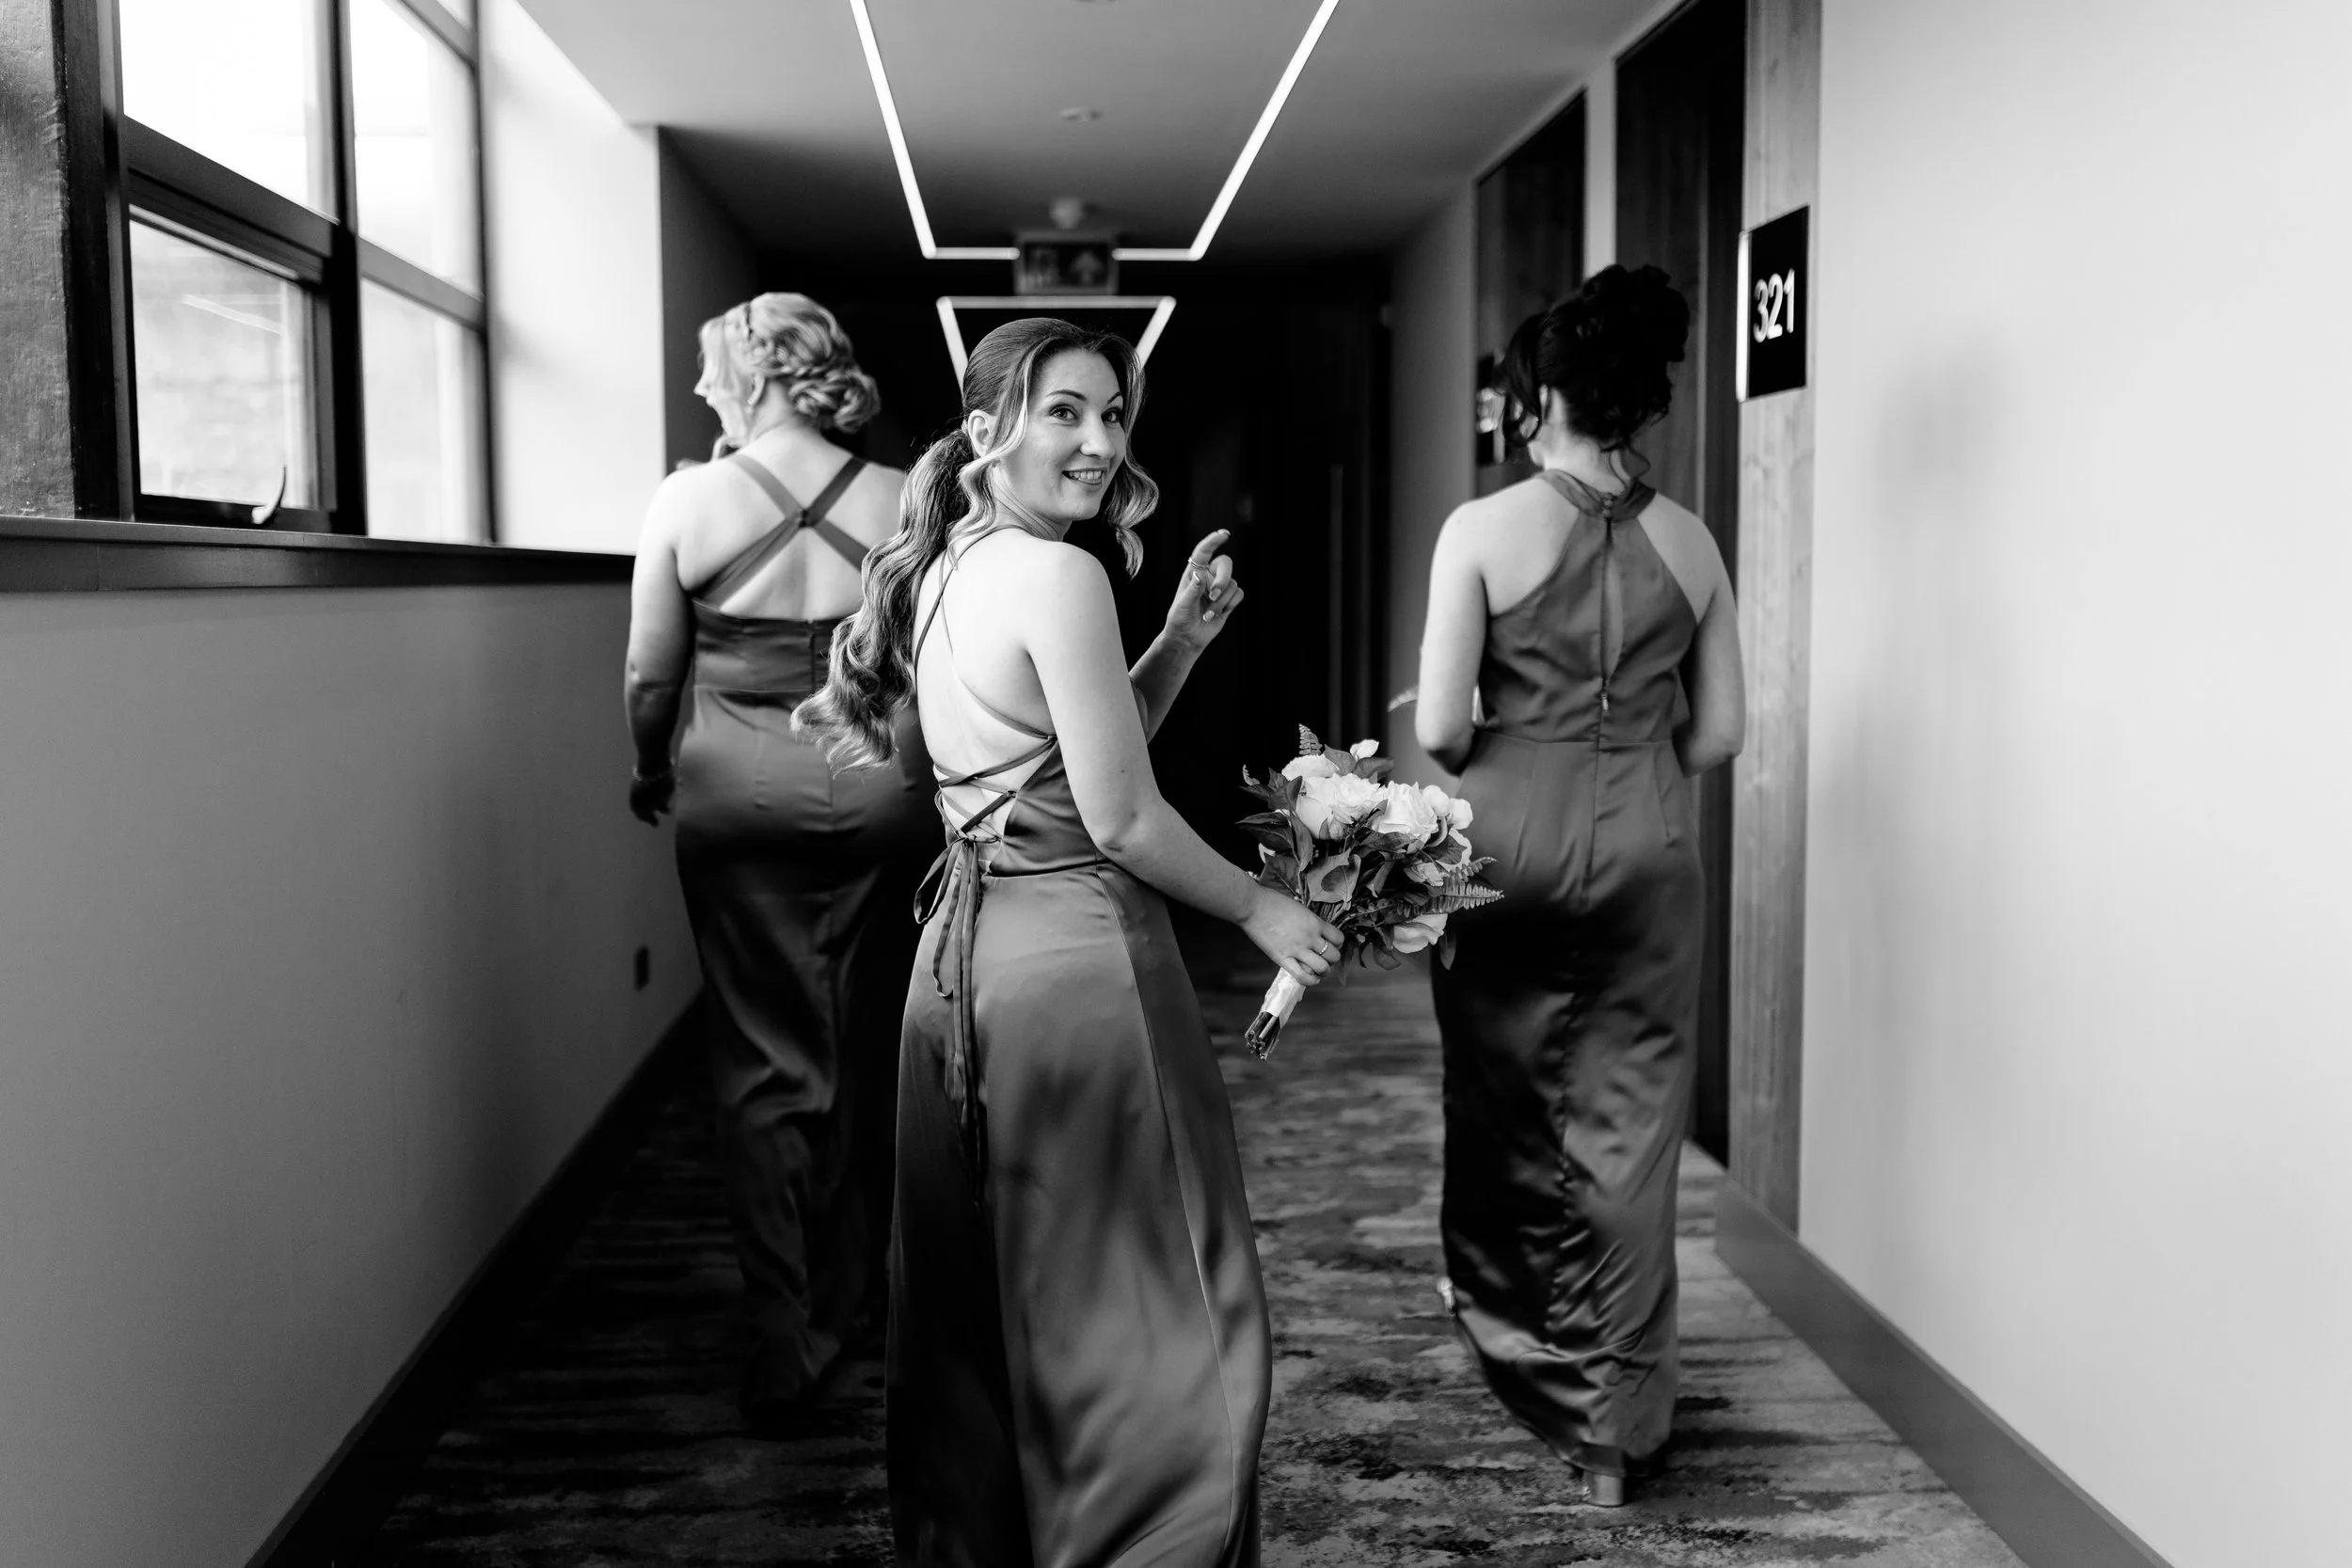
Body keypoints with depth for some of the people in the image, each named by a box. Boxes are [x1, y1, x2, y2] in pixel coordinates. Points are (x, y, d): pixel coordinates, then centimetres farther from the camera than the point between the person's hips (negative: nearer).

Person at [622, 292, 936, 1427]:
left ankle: (786, 1339, 8)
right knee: (869, 1052, 17)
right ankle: (853, 1286, 35)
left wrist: (652, 773, 19)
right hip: (879, 793, 1)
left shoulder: (687, 502, -6)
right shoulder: (904, 505, -5)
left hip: (736, 797, -1)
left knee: (764, 1062, 8)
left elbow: (651, 677, 0)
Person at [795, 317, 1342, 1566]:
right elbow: (1122, 817, -15)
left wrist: (1182, 638, 9)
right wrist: (1261, 910, -2)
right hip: (1074, 950, -9)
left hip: (964, 941, 9)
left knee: (974, 1294, 19)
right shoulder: (1060, 576, -15)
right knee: (1142, 1302, 4)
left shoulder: (943, 572, 12)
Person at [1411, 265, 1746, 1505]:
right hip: (1649, 850, 3)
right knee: (1631, 1129, 9)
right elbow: (1719, 733, 4)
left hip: (1512, 841, -2)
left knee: (1505, 1106, 16)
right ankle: (1617, 1427, 18)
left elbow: (1438, 727, -11)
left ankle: (1518, 1345, 34)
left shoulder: (1483, 530, -8)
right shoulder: (1688, 541, 2)